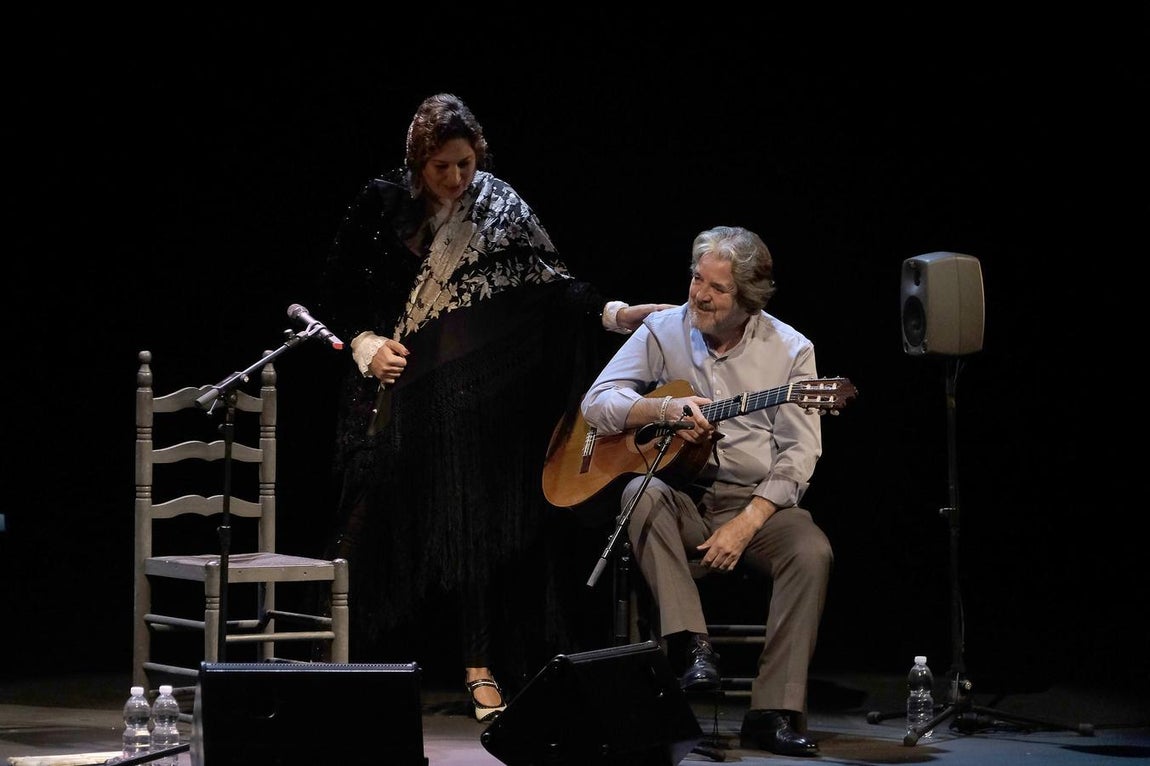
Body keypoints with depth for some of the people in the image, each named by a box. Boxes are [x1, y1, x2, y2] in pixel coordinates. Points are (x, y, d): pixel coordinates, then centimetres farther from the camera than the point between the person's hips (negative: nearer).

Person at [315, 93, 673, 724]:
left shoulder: (501, 209, 0)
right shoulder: (383, 204, 0)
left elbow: (552, 281, -7)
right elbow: (336, 291, 8)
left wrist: (614, 314, -20)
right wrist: (367, 344, -6)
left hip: (469, 397, 0)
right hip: (394, 391, 1)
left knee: (472, 523, -4)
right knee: (389, 522, 1)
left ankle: (482, 671, 2)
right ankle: (373, 667, 11)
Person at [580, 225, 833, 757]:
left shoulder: (790, 350, 1)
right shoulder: (663, 331, 6)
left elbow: (799, 453, -5)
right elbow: (596, 402, 2)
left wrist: (746, 524, -18)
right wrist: (664, 409, -17)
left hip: (757, 503, -1)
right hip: (681, 498, 1)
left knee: (812, 552, -29)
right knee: (640, 493, -32)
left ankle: (774, 712, -28)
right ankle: (692, 645, -36)